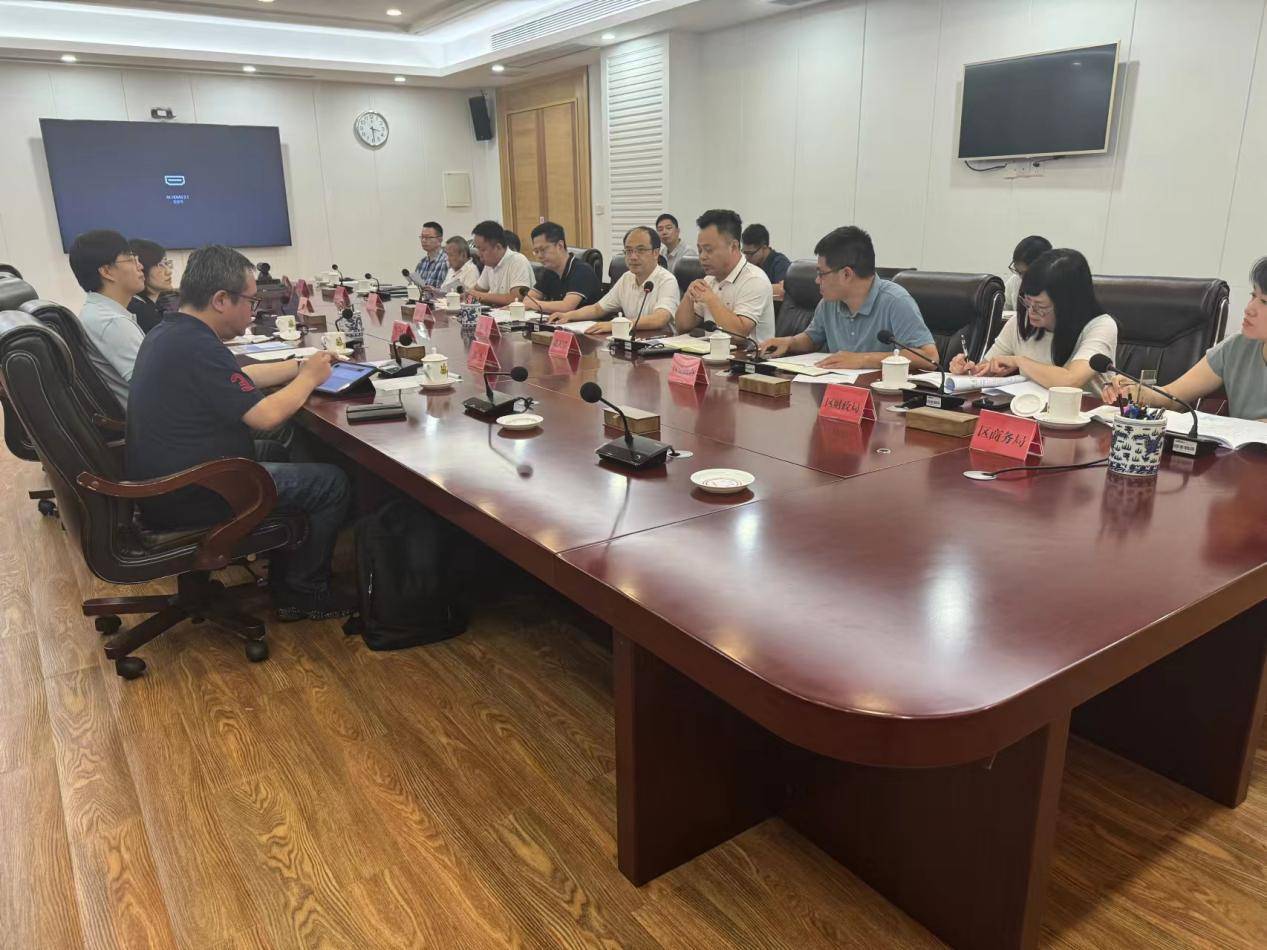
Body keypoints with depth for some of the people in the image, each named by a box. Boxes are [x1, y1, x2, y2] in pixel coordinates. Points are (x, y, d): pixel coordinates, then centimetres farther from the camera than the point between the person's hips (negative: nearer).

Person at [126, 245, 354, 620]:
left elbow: (239, 378, 19)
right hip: (187, 498, -10)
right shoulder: (197, 348, -24)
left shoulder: (169, 332, 8)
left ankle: (283, 575, 29)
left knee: (287, 453, 25)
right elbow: (266, 415, -22)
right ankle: (302, 594, 14)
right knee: (332, 482, -3)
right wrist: (309, 378, -5)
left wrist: (302, 365, 15)